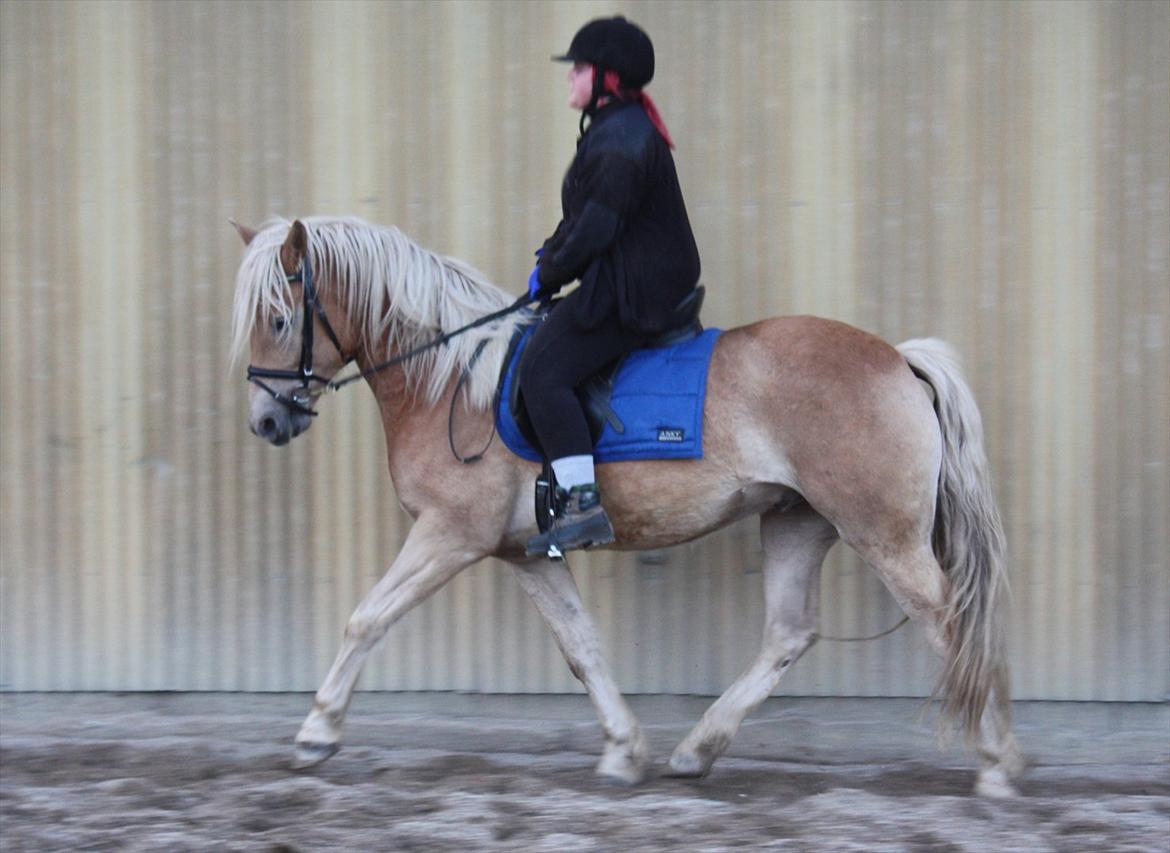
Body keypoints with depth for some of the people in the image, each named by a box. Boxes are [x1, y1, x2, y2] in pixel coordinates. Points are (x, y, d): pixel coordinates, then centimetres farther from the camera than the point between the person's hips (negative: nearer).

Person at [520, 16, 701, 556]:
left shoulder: (619, 143, -19)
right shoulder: (618, 128, 16)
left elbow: (594, 230, -22)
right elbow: (590, 214, 23)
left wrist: (549, 273, -9)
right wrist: (553, 252, 9)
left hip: (633, 292, -12)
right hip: (653, 284, 12)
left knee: (543, 371, -20)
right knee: (546, 364, 25)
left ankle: (583, 504, -26)